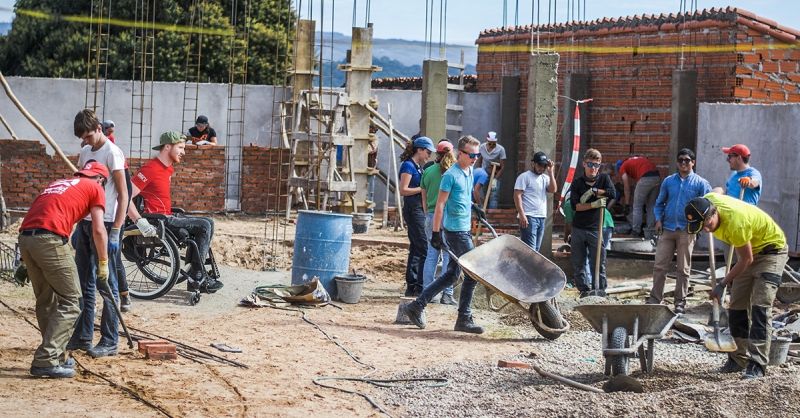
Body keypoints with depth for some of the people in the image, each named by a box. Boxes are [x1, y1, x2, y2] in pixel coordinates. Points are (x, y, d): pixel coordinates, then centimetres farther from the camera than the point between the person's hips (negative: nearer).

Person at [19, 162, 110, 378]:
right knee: (70, 301, 1)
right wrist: (103, 263, 15)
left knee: (46, 301, 19)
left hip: (25, 237, 7)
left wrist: (29, 263, 30)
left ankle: (57, 355, 26)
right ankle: (46, 360, -7)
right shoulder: (95, 188, 14)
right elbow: (98, 230, 5)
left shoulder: (58, 183, 32)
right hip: (49, 239, -7)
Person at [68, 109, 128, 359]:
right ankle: (82, 337, 21)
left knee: (107, 284, -2)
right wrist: (77, 226, 15)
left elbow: (123, 195, -13)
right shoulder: (85, 153, 13)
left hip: (104, 223, -8)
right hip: (85, 222, 8)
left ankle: (110, 342, 3)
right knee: (84, 283, 12)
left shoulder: (112, 153, -10)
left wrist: (115, 231, -17)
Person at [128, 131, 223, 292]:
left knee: (208, 224, 7)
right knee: (204, 226, -16)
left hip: (168, 217, 10)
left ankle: (198, 271, 6)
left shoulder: (168, 168, 13)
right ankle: (196, 278, -11)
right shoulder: (151, 169, -16)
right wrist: (140, 221, -30)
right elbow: (126, 197, -22)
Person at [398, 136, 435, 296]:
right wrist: (422, 189, -15)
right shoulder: (408, 166, -11)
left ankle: (411, 286, 14)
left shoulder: (418, 166, 17)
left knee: (415, 248, 11)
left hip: (419, 210, 10)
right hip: (412, 209, -10)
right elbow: (403, 190, -17)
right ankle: (421, 287, -10)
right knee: (423, 249, -11)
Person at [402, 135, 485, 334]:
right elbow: (440, 205, -16)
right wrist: (436, 233, -18)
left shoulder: (470, 171, 12)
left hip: (464, 230, 9)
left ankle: (416, 306, 14)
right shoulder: (451, 175, -14)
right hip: (455, 230, -9)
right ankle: (464, 319, 2)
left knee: (452, 274, 11)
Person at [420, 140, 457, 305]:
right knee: (449, 257, 0)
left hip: (431, 216, 4)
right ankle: (447, 294, -1)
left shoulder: (428, 171, 6)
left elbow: (424, 197, 12)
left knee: (431, 254, 11)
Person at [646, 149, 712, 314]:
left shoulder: (701, 183, 0)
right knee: (660, 266, 0)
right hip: (667, 229, 2)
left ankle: (680, 302, 13)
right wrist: (658, 219, 1)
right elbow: (660, 203, 16)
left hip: (687, 231, -2)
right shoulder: (668, 181, 8)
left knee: (684, 268, 5)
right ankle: (655, 298, 9)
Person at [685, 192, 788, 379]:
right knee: (736, 306, 8)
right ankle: (739, 358, 17)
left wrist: (723, 284, -18)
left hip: (771, 248, -8)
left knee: (760, 306, -18)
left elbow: (746, 259, -25)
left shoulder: (735, 222, -38)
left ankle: (757, 365, -20)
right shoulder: (706, 202, -16)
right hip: (748, 250, 9)